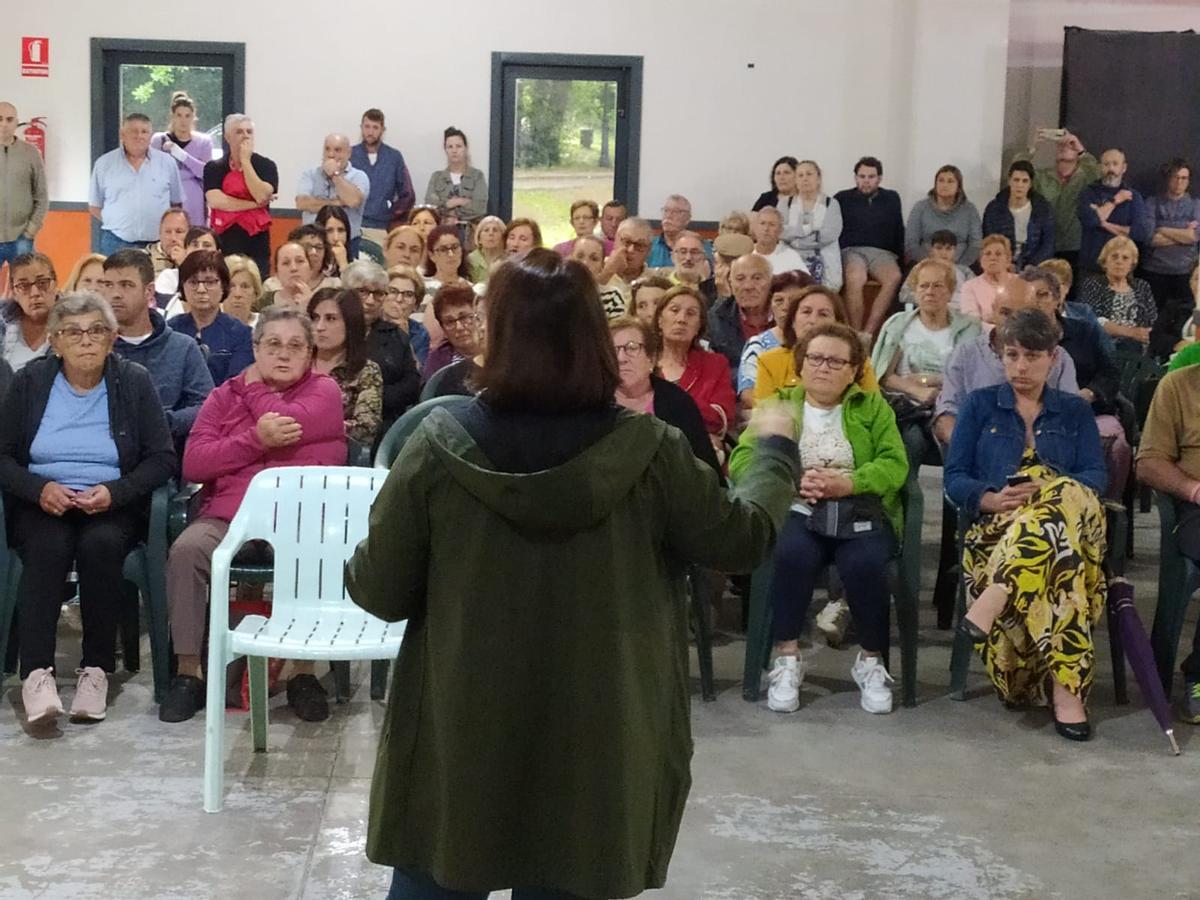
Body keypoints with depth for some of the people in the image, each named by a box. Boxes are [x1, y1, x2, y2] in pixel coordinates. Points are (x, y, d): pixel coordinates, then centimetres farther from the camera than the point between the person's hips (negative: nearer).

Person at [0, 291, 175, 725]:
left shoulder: (134, 382, 2)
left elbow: (162, 459, -1)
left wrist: (115, 491, -17)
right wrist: (40, 488, -17)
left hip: (113, 507, 0)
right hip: (42, 505, 1)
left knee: (101, 543, -33)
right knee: (49, 547, -32)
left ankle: (97, 668, -24)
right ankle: (36, 672, -35)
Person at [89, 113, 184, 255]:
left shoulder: (167, 163, 8)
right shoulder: (104, 164, 6)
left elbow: (177, 204, 14)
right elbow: (94, 207, 11)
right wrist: (115, 222, 2)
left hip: (156, 244, 1)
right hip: (115, 244, 0)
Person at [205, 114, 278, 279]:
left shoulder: (266, 166, 4)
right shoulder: (214, 168, 7)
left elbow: (262, 196, -12)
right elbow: (215, 200, -8)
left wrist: (245, 161, -8)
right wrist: (255, 205, -9)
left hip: (256, 244, -1)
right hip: (223, 242, 1)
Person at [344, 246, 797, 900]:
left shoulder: (440, 446, -12)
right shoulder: (650, 451, -10)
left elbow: (381, 592, -6)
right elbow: (743, 539, 3)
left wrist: (358, 566, 18)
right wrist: (776, 449, 21)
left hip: (461, 736, 0)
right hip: (595, 743, 1)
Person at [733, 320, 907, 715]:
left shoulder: (873, 406, 13)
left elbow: (895, 465, 0)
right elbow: (741, 460, 1)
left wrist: (846, 483, -16)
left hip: (861, 510, 0)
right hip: (795, 509, 0)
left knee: (864, 563, -31)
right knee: (792, 553, -33)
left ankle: (872, 660, -9)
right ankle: (787, 658, -18)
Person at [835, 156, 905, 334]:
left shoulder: (891, 198, 20)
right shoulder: (842, 198, 13)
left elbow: (899, 232, 24)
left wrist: (900, 255, 10)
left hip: (882, 251, 2)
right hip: (851, 250, -2)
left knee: (894, 277, -34)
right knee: (856, 278, -38)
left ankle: (868, 333, -38)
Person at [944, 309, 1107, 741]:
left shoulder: (1076, 412, 21)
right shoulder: (980, 405, 17)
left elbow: (1095, 478, 6)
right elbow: (955, 478, 8)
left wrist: (1047, 491, -17)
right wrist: (992, 499, -16)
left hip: (1067, 516, 1)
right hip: (995, 528, -1)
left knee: (1056, 508, -41)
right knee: (1056, 561, -39)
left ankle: (991, 604, -47)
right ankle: (1066, 684, -42)